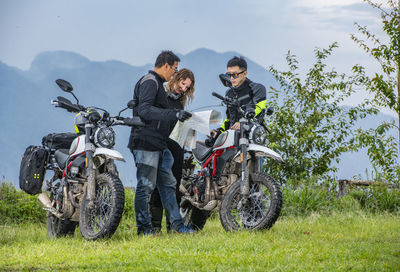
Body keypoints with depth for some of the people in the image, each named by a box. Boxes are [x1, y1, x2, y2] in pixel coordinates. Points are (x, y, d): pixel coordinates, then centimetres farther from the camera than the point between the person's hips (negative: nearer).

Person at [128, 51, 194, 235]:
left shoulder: (157, 83, 22)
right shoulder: (149, 82, -12)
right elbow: (145, 110, -26)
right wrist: (174, 114, -33)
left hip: (157, 144, 11)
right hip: (146, 143, -11)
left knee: (167, 183, 9)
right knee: (146, 185, -6)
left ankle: (176, 223, 12)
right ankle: (143, 227, 0)